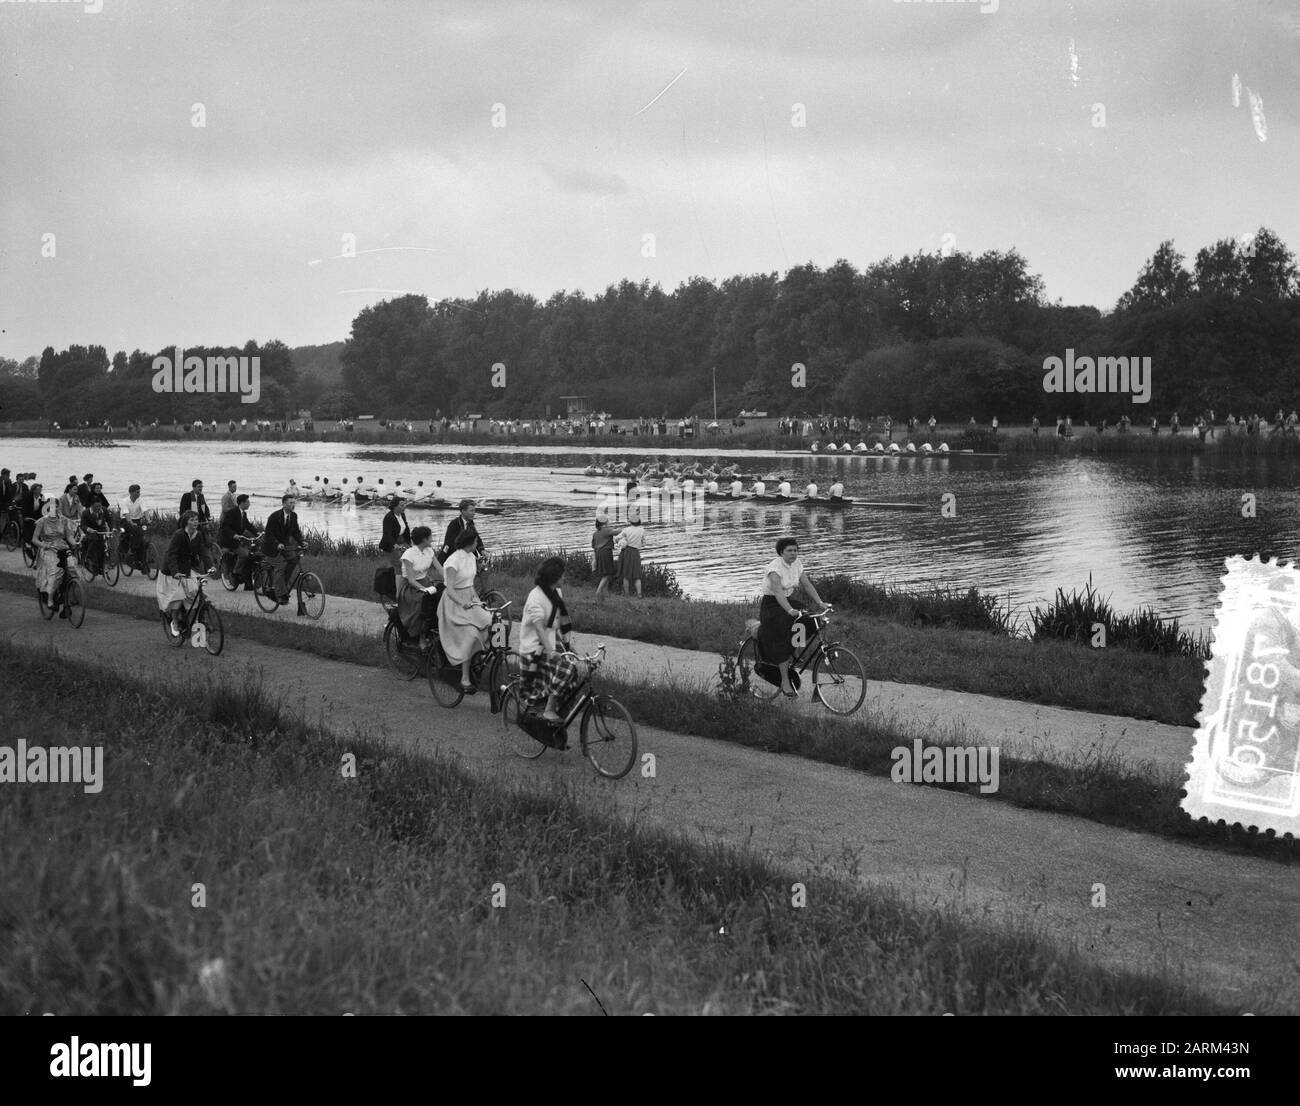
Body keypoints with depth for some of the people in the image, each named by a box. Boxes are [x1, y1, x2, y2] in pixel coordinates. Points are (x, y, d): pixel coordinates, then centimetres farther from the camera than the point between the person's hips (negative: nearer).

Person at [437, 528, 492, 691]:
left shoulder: (471, 557, 9)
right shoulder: (453, 561, -16)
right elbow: (450, 590, -18)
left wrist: (475, 598, -2)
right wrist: (463, 603, -30)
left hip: (470, 599, 8)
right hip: (454, 602, -8)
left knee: (489, 624, -15)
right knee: (470, 634, -24)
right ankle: (465, 679, -21)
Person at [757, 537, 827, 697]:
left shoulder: (797, 564, 2)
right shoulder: (775, 567, -22)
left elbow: (807, 585, 1)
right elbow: (778, 591, -33)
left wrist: (819, 603, -12)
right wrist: (790, 610, -46)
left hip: (788, 602, 7)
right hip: (772, 606, -7)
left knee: (811, 625, -14)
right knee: (782, 643, -18)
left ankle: (790, 656, 4)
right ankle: (785, 682, -11)